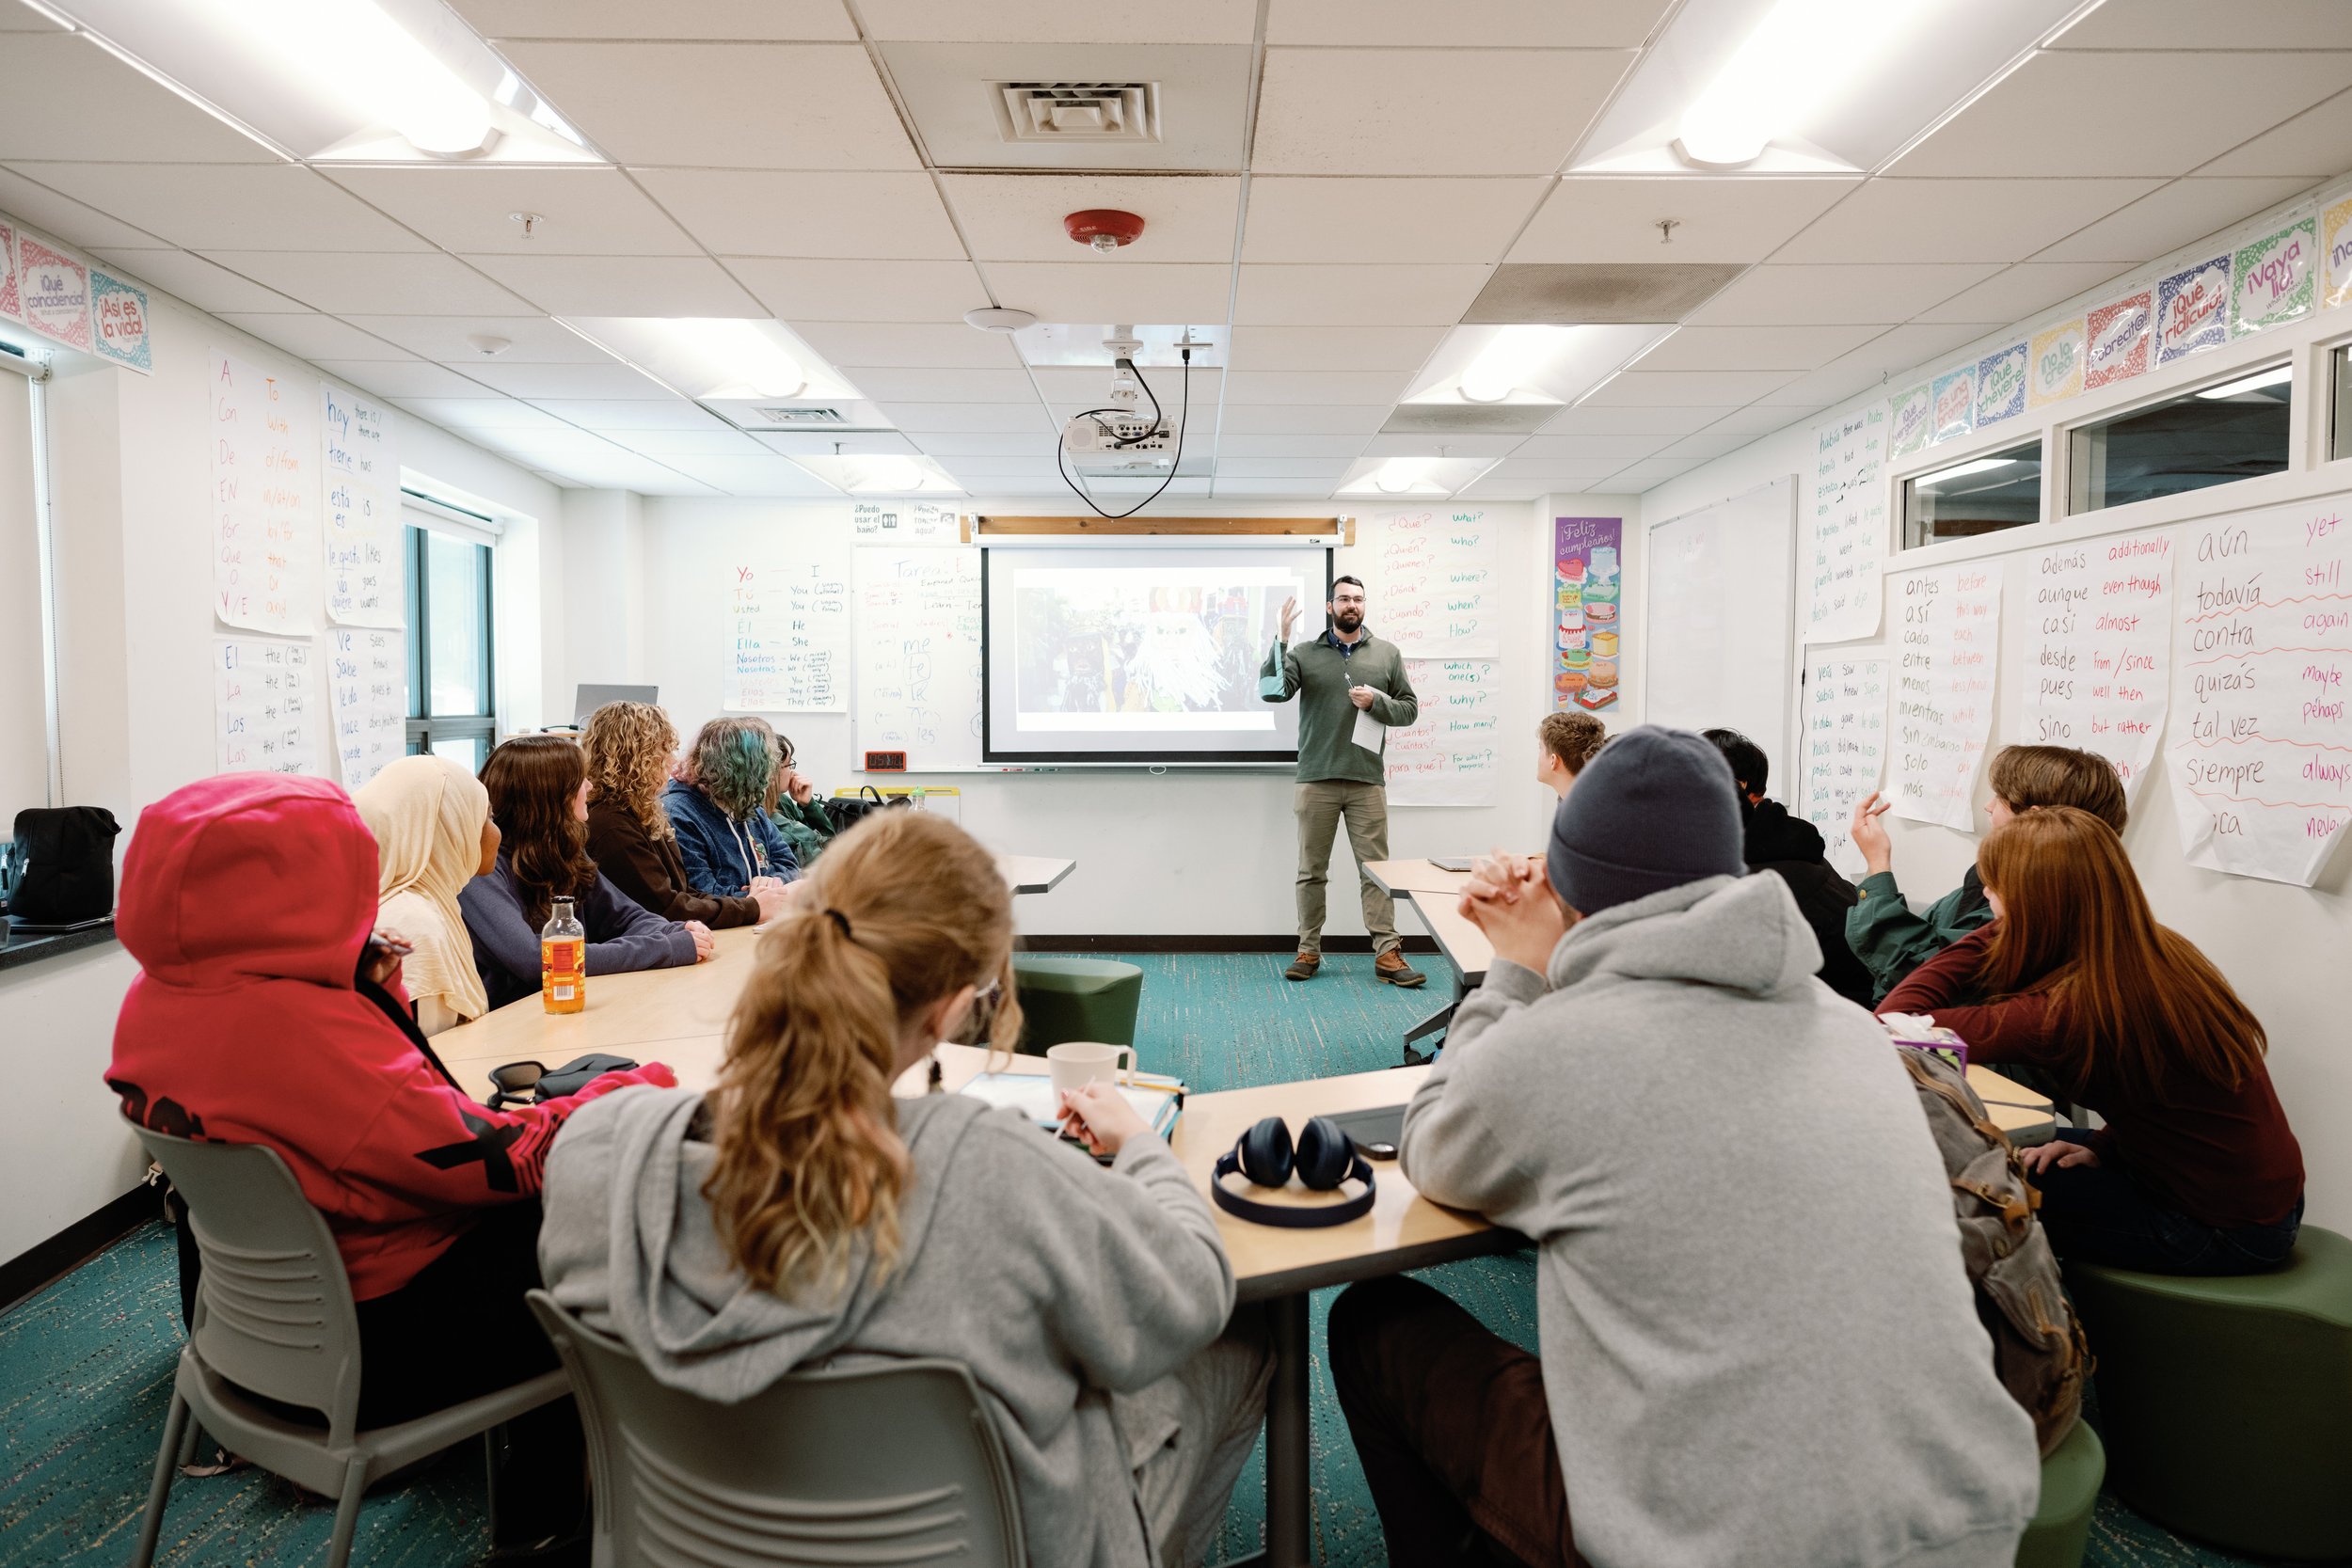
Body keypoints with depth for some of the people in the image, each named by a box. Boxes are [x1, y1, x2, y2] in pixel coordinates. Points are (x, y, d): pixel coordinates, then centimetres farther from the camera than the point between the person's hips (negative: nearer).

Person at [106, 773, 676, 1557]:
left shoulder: (154, 995, -5)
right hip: (373, 1346, -9)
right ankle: (543, 1509, 26)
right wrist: (635, 1089, -15)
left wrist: (367, 978, -6)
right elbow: (504, 1162, -28)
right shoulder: (294, 1025, -33)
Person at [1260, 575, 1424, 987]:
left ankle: (1388, 954, 5)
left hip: (1367, 780, 0)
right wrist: (1281, 640, -17)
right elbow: (1272, 691, -9)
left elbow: (1410, 708, 10)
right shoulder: (1305, 653, 5)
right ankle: (1308, 952, 17)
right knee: (1311, 871, 7)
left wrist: (1376, 700, -9)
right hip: (1316, 781, 0)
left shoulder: (1387, 653, 9)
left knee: (1376, 870, 0)